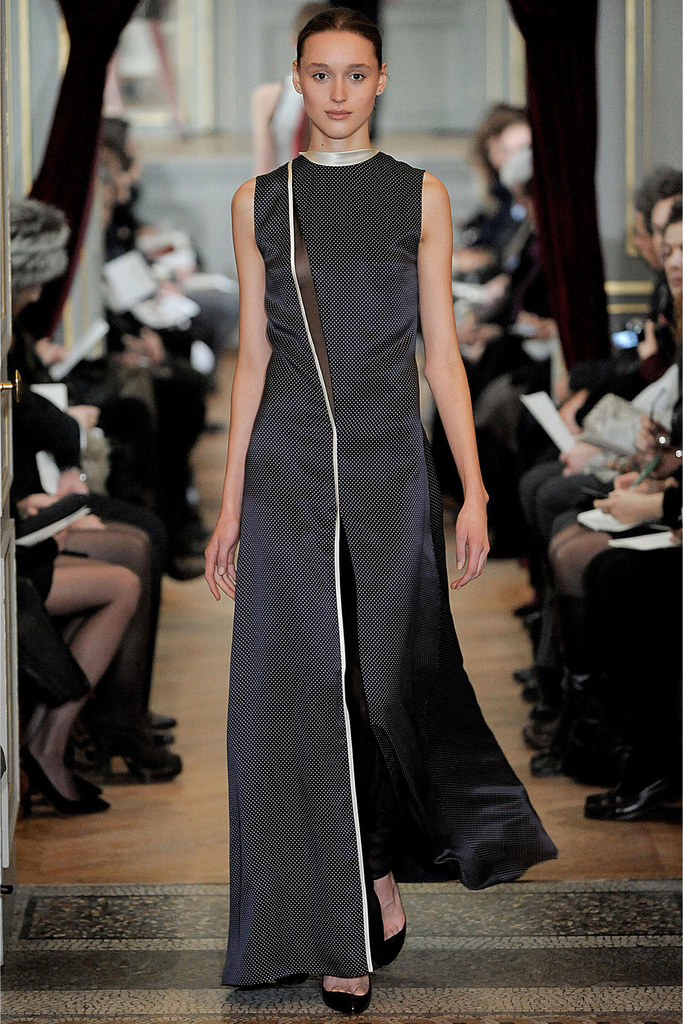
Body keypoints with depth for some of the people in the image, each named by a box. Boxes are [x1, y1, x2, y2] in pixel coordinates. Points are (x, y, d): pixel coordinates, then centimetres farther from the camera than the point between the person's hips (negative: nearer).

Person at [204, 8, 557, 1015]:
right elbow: (252, 356, 8)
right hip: (288, 467, 1)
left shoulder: (421, 196, 5)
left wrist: (475, 491, -4)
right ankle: (346, 929, 9)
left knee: (391, 677, 2)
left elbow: (442, 351, 2)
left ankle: (386, 862, 28)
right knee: (302, 688, -1)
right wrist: (231, 502, 5)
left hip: (389, 462, -1)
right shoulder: (260, 202, 7)